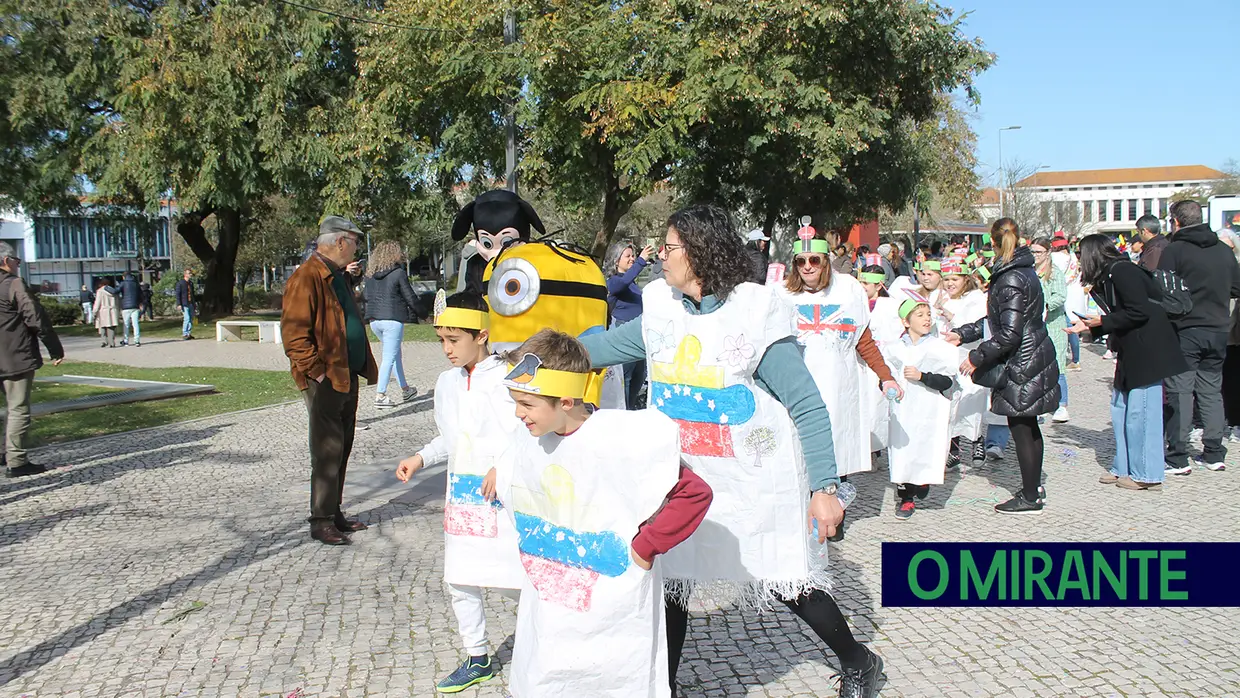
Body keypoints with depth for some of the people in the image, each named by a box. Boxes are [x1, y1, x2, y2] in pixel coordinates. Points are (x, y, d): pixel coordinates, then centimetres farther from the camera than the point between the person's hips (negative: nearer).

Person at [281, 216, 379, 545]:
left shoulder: (337, 275, 16)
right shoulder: (306, 278, -15)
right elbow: (293, 332, -20)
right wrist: (316, 371, -20)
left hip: (347, 377, 10)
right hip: (325, 380, -10)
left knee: (342, 447, 14)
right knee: (328, 450, -5)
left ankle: (335, 514, 24)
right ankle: (321, 522, 4)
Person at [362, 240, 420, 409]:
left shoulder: (370, 273, 9)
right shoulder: (398, 273, -9)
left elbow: (366, 296, 15)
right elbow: (409, 297, -5)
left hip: (374, 320, 7)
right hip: (393, 319, -7)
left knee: (395, 353, 19)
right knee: (389, 357, -3)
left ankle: (405, 389, 27)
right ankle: (380, 395, -7)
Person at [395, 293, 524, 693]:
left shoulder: (506, 379, -12)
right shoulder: (447, 382, 10)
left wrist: (503, 468, -24)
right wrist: (421, 458, 9)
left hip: (504, 499, -7)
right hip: (460, 496, 7)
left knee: (512, 580, -3)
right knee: (460, 581, 12)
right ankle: (477, 659, 30)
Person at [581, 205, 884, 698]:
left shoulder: (755, 315, -17)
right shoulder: (662, 312, 0)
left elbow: (808, 406, -15)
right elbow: (607, 346, 15)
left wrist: (824, 487, -19)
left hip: (754, 478, -5)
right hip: (683, 477, 5)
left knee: (784, 582, 7)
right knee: (668, 578, 9)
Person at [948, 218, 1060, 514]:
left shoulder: (1010, 280, -21)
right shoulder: (1024, 271, 10)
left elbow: (1009, 334, -25)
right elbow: (996, 320, 15)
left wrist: (976, 358, -16)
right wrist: (961, 334, 15)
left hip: (1021, 365, -10)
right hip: (1034, 358, 10)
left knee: (1021, 428, 0)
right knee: (1029, 426, 19)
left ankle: (1030, 498, 10)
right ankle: (1035, 485, 32)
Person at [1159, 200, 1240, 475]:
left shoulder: (1173, 251, -9)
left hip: (1185, 331, -5)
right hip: (1218, 331, 5)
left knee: (1180, 392, -3)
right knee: (1212, 391, 13)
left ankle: (1178, 458, -3)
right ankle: (1213, 453, 17)